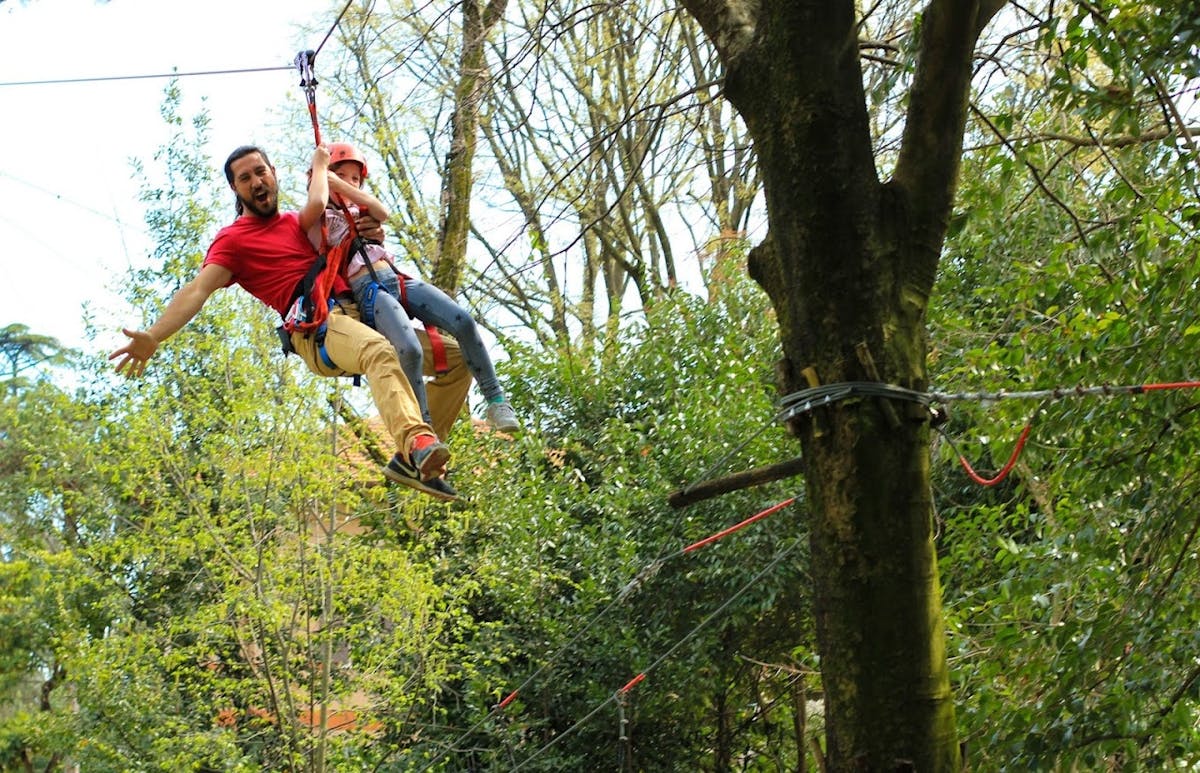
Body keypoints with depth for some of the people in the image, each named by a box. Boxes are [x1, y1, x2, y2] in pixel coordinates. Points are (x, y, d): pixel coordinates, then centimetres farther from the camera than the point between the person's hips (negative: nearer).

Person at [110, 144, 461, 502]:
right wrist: (152, 337, -21)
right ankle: (416, 442, -62)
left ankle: (412, 458, -5)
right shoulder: (233, 240, 9)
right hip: (318, 331, -7)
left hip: (360, 313, 7)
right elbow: (197, 290, -5)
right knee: (380, 352, -40)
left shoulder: (298, 222, 27)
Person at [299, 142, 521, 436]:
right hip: (368, 291, -6)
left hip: (399, 279, 6)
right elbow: (316, 202, -17)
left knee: (464, 322, -17)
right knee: (410, 350, -33)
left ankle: (495, 401, -7)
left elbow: (383, 212, 4)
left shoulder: (357, 212, 29)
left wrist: (340, 184, 4)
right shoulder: (316, 219, 10)